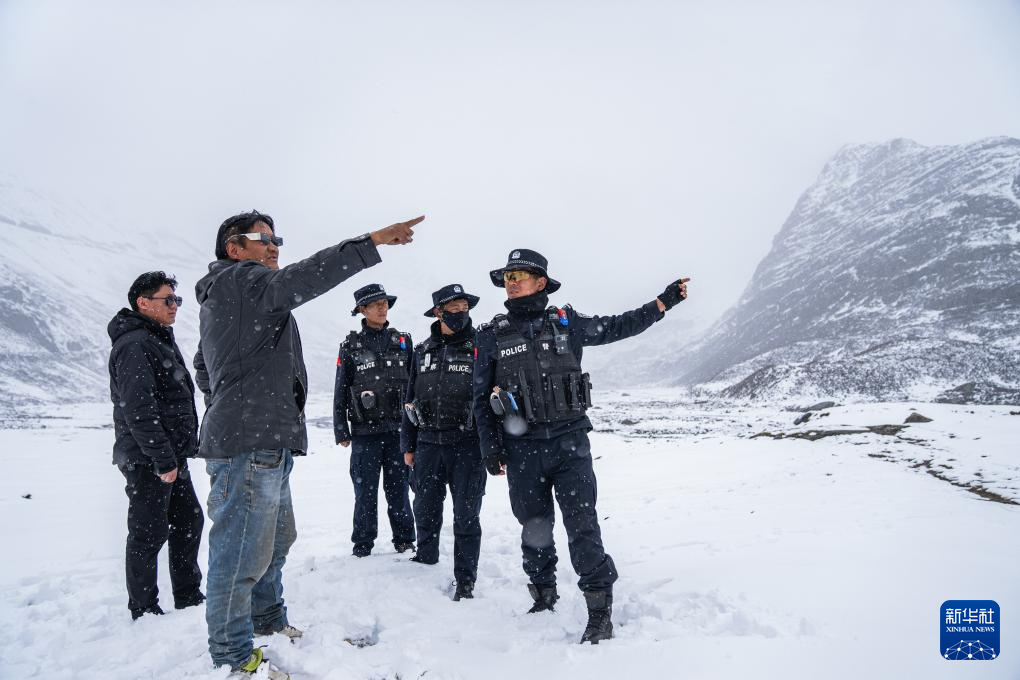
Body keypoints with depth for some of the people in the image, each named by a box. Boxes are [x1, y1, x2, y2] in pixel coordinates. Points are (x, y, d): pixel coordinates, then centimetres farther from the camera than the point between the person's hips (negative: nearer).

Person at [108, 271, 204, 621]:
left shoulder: (162, 341, 18)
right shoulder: (135, 344, -15)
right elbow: (137, 407, -24)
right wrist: (162, 459, -24)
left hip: (171, 457, 10)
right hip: (147, 460, -10)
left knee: (188, 521, 15)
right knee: (149, 532, 0)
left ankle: (189, 598, 27)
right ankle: (144, 611, 13)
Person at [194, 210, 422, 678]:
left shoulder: (217, 300, 24)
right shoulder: (237, 279, -9)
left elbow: (204, 366, 34)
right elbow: (298, 280, -29)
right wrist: (373, 241, -32)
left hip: (265, 446, 11)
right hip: (250, 445, -11)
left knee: (275, 539, 22)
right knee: (242, 553, -3)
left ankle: (269, 624, 37)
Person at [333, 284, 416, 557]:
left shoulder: (402, 341, 9)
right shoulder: (351, 346, 4)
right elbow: (340, 390, 5)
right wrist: (341, 430, 2)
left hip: (399, 428, 1)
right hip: (365, 431, -1)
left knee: (398, 488, 5)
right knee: (365, 490, 3)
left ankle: (404, 540, 17)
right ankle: (362, 544, 15)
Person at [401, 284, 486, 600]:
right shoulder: (422, 351, 9)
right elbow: (410, 399, 15)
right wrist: (408, 444, 13)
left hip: (467, 447, -4)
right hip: (428, 445, 4)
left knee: (466, 516, 3)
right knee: (425, 512, 14)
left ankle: (465, 580, 16)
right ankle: (425, 562, 35)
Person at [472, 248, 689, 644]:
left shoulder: (566, 323, 3)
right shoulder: (491, 336, 2)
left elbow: (616, 328, 15)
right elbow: (481, 398, 5)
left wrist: (664, 302, 12)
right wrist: (491, 448, 0)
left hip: (570, 443, -1)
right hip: (522, 451, 1)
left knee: (582, 526, -5)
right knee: (535, 528, 13)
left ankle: (600, 609, 6)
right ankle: (544, 598, 34)